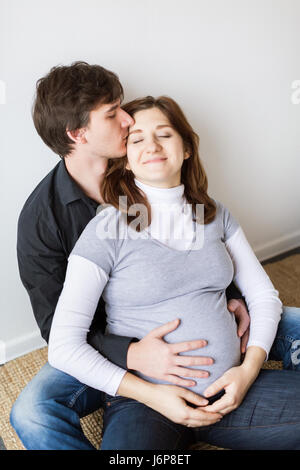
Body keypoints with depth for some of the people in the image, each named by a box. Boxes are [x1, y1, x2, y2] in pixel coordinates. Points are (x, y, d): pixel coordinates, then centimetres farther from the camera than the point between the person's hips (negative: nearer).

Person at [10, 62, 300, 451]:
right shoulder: (41, 217, -15)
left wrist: (232, 297, -10)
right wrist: (133, 355, -33)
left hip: (184, 324, 3)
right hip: (109, 346, -2)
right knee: (31, 412, -30)